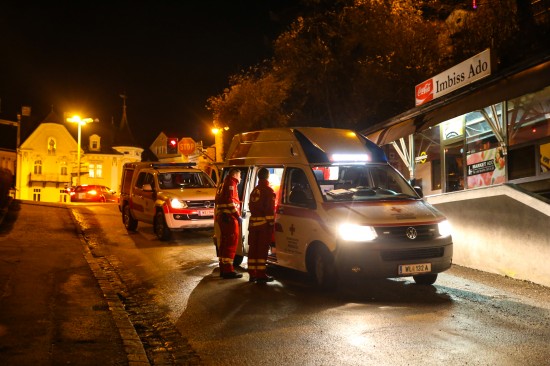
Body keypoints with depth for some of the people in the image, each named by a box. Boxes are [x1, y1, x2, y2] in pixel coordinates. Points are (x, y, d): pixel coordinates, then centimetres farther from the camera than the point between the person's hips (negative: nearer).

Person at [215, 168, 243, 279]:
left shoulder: (225, 183, 23)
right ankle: (228, 270, -11)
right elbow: (230, 201, -18)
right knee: (231, 243, -9)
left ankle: (223, 268, 20)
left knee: (225, 243, 14)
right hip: (229, 217, -10)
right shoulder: (231, 183, -7)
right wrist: (238, 216, -17)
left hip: (222, 217, 10)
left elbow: (218, 199, 23)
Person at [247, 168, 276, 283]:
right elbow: (270, 209, -14)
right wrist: (271, 222, -10)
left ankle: (252, 274, 15)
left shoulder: (254, 190, 15)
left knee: (253, 248, 10)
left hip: (253, 222, 7)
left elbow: (251, 207, 16)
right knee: (262, 249, -5)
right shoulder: (269, 191, -9)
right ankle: (261, 275, -4)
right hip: (264, 223, -7)